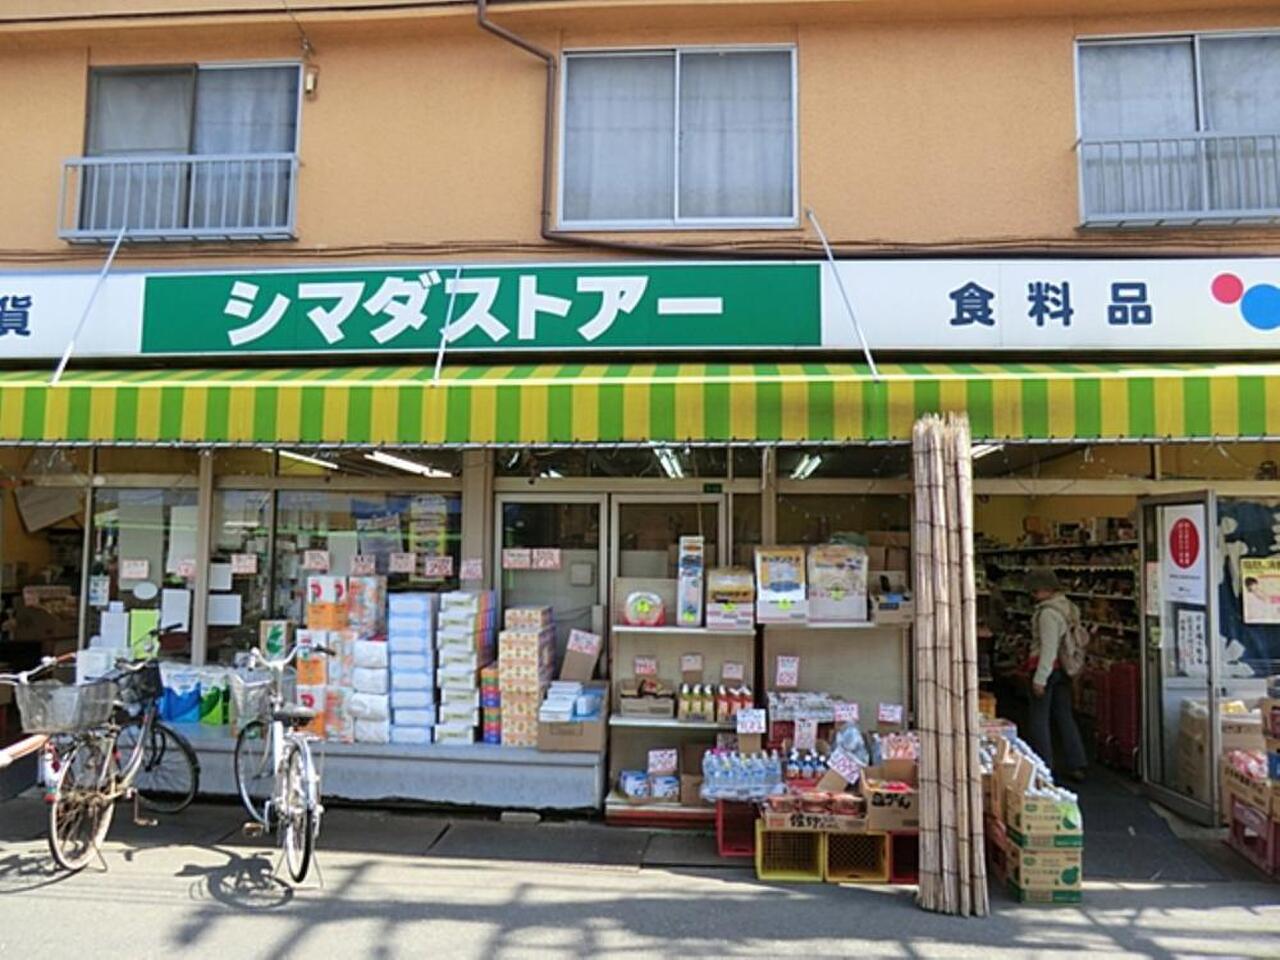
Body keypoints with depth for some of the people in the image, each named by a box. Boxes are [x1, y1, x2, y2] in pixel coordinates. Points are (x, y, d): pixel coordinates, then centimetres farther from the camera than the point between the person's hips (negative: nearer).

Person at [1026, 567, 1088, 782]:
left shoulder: (1048, 613, -20)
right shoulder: (1069, 607, 9)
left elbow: (1048, 647, -23)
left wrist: (1040, 678, -21)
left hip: (1048, 668, -9)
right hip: (1064, 668, 9)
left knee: (1039, 719, 2)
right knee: (1064, 716, 15)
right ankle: (1076, 765, 19)